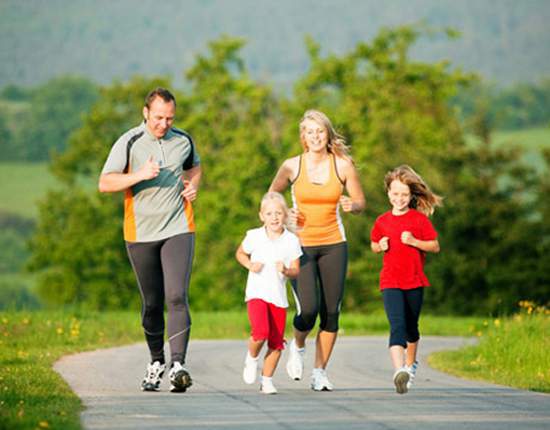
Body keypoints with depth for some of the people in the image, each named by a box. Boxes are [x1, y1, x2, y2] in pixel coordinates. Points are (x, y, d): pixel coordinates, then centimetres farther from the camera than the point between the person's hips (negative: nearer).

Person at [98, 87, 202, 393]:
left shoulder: (183, 141, 5)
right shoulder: (129, 143, -6)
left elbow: (194, 166, 26)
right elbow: (105, 184, -11)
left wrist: (193, 186, 5)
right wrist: (140, 175, -24)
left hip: (178, 230, 0)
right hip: (141, 233, 0)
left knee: (176, 297, -16)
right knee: (152, 303, 9)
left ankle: (178, 366, -24)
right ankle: (156, 361, 28)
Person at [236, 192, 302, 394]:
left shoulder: (291, 240, 0)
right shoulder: (254, 236, 0)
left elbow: (296, 270, 4)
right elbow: (240, 253, 18)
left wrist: (286, 271, -19)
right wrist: (250, 265, -2)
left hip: (279, 296, 2)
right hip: (256, 294, -2)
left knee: (276, 342, 2)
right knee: (261, 332, -23)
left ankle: (267, 380, 17)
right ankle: (251, 358, 8)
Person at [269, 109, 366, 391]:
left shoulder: (343, 165, -2)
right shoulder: (292, 166, -3)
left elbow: (360, 202, 7)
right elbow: (272, 195, 12)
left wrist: (351, 206, -16)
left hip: (333, 244, 2)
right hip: (301, 244, -2)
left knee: (331, 311, 0)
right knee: (308, 309, -15)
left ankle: (320, 372, 13)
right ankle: (297, 346, 18)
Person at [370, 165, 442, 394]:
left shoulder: (420, 219, -1)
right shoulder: (382, 221, 5)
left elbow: (435, 246, 1)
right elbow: (374, 245, 20)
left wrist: (413, 241, -14)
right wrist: (380, 246, -4)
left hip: (414, 280, 1)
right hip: (390, 282, -1)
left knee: (411, 326, 15)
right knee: (397, 325, -18)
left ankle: (411, 363, 40)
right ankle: (399, 370, -31)